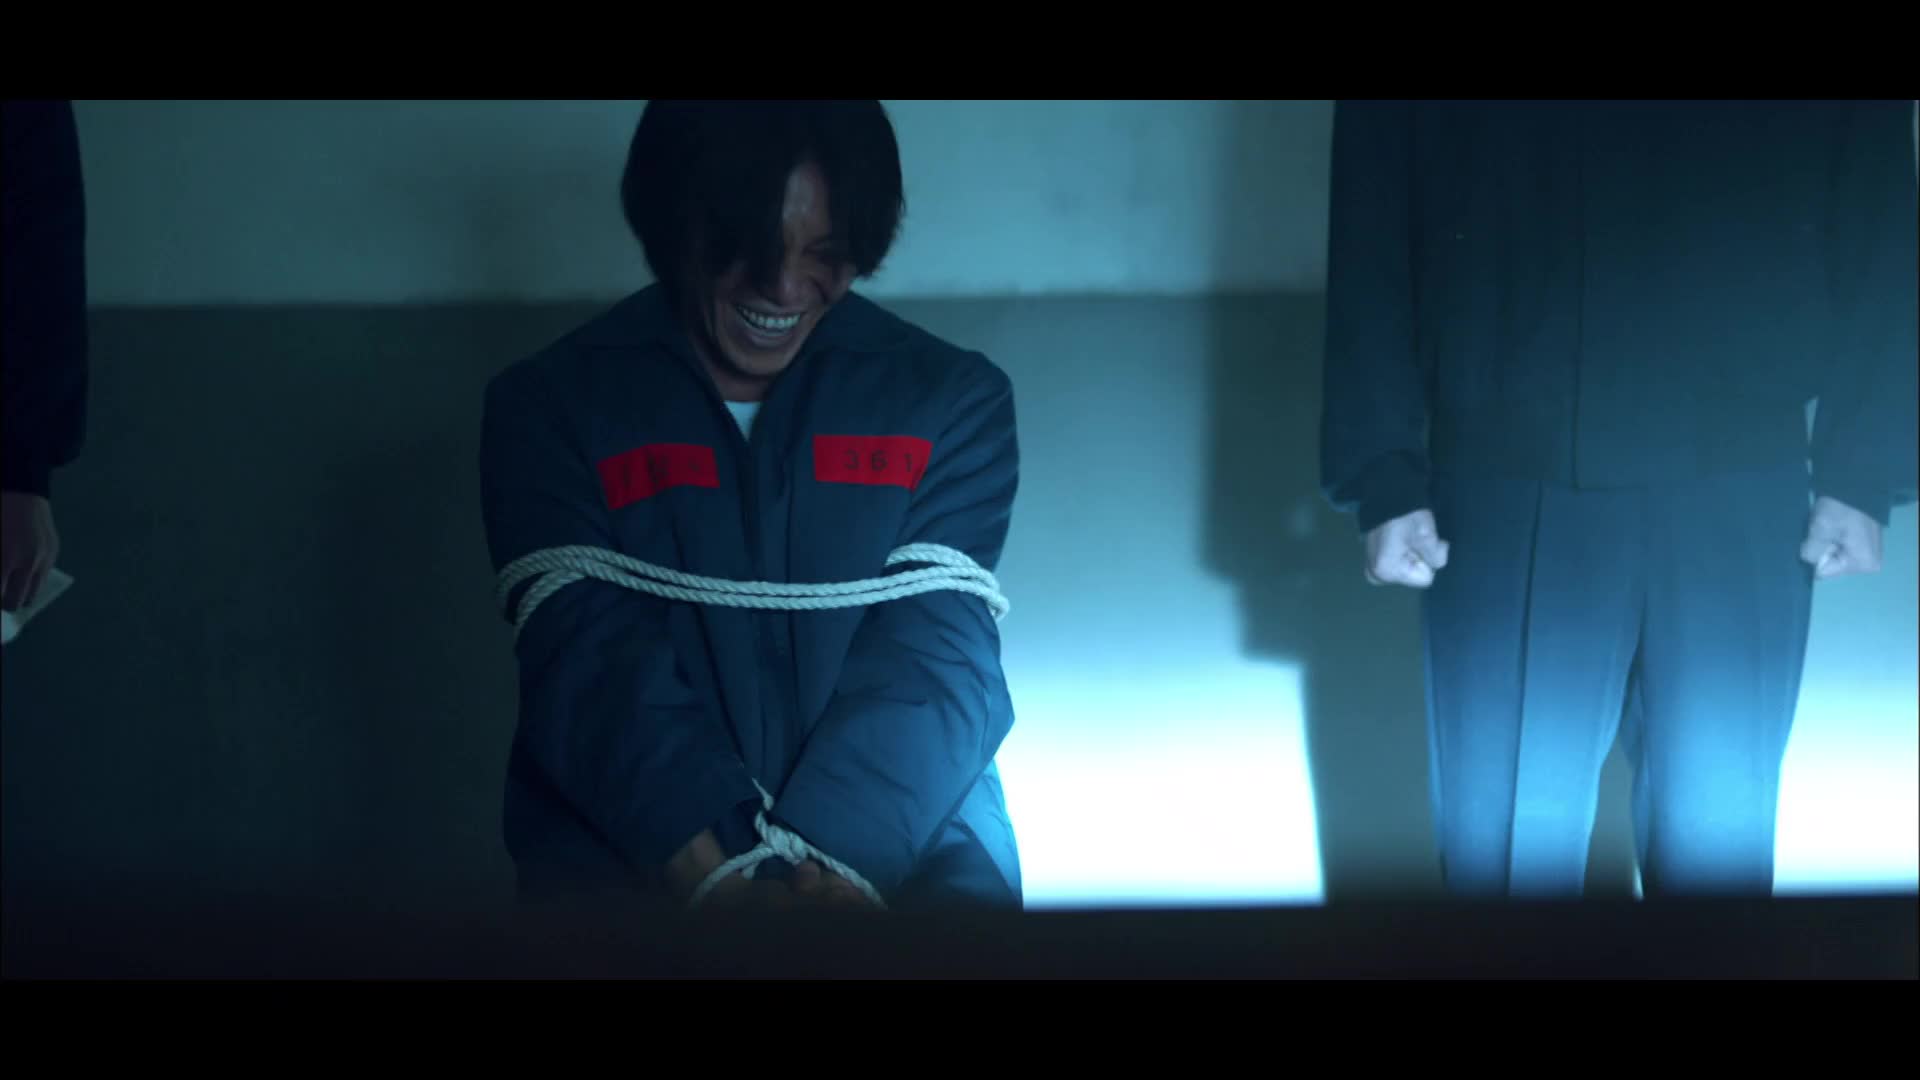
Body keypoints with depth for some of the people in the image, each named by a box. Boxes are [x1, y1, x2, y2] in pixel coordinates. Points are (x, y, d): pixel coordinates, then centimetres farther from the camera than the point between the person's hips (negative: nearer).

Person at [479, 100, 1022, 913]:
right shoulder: (550, 403, 4)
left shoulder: (953, 398, 6)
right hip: (627, 853, 0)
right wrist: (722, 875, -22)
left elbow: (935, 656, -6)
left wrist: (830, 863, -22)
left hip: (900, 842, 1)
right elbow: (592, 659, -8)